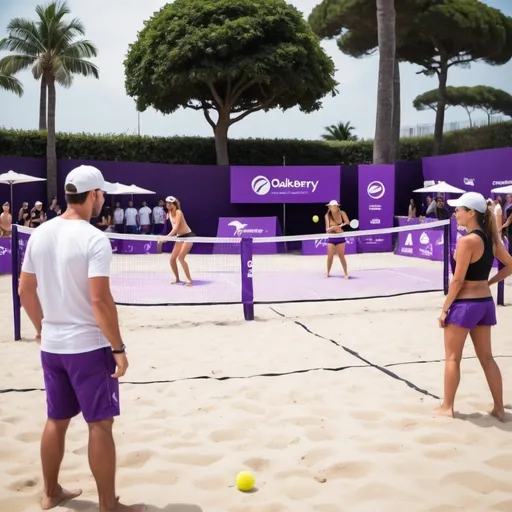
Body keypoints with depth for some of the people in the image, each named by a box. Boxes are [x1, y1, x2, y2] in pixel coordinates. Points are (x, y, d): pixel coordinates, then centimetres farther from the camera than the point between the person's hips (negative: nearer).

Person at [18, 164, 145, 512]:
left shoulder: (40, 234, 3)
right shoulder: (94, 239, -17)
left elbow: (25, 291, 9)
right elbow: (100, 300, -22)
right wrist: (118, 347, -15)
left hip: (51, 345, 7)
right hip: (88, 345, -7)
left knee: (56, 420, 19)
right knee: (100, 424, 3)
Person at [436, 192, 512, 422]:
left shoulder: (467, 241, -20)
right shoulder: (491, 238, 4)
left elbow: (458, 280, -19)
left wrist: (444, 309, -12)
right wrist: (488, 282, 12)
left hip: (464, 304, -8)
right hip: (485, 303, 8)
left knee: (452, 358, 7)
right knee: (486, 357, 15)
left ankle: (447, 406, 16)